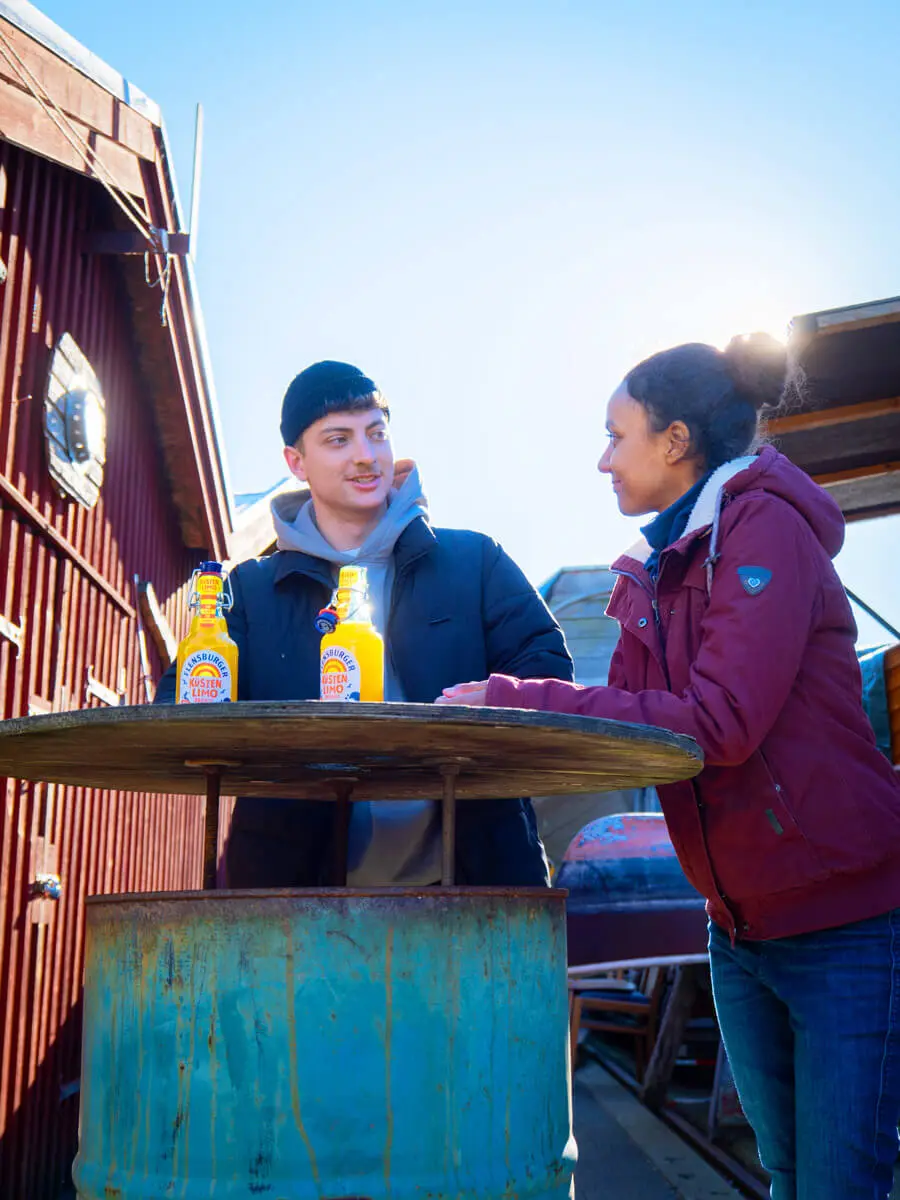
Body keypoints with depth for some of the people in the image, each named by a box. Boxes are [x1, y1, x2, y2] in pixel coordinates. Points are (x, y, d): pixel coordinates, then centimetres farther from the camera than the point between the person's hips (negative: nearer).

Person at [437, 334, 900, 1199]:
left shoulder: (767, 527, -14)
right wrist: (494, 721, -4)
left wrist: (513, 700, -25)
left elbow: (719, 722, -25)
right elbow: (627, 723, 7)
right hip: (741, 927, 8)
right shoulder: (660, 567, 11)